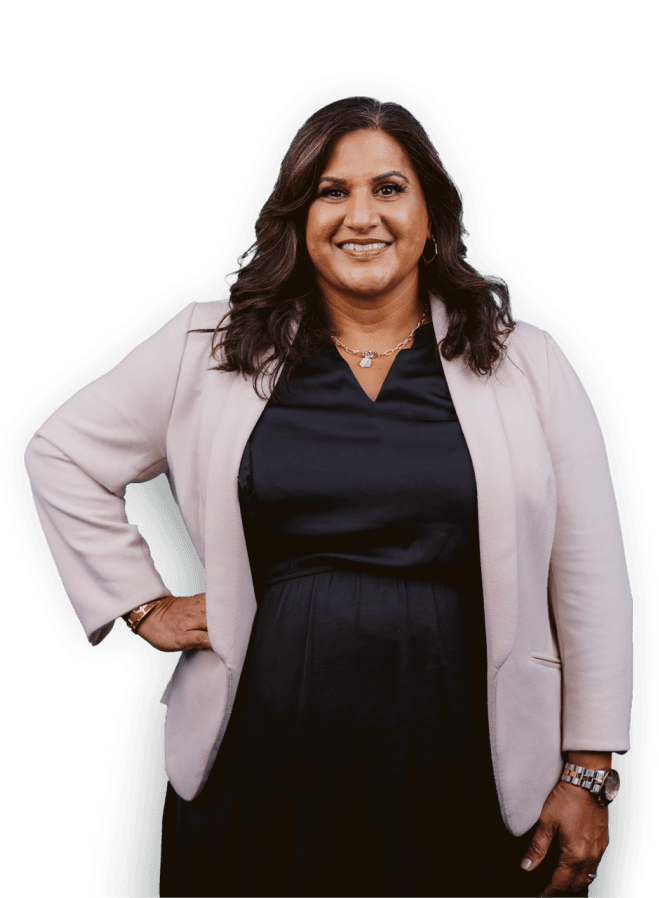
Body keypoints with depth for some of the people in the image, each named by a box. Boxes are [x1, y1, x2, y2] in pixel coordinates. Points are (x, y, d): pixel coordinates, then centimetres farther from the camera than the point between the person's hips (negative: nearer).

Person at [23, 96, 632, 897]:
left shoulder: (527, 363, 2)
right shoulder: (211, 345, 3)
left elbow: (591, 578, 2)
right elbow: (60, 454, 12)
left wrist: (588, 773, 0)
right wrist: (142, 606, 4)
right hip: (260, 770, 1)